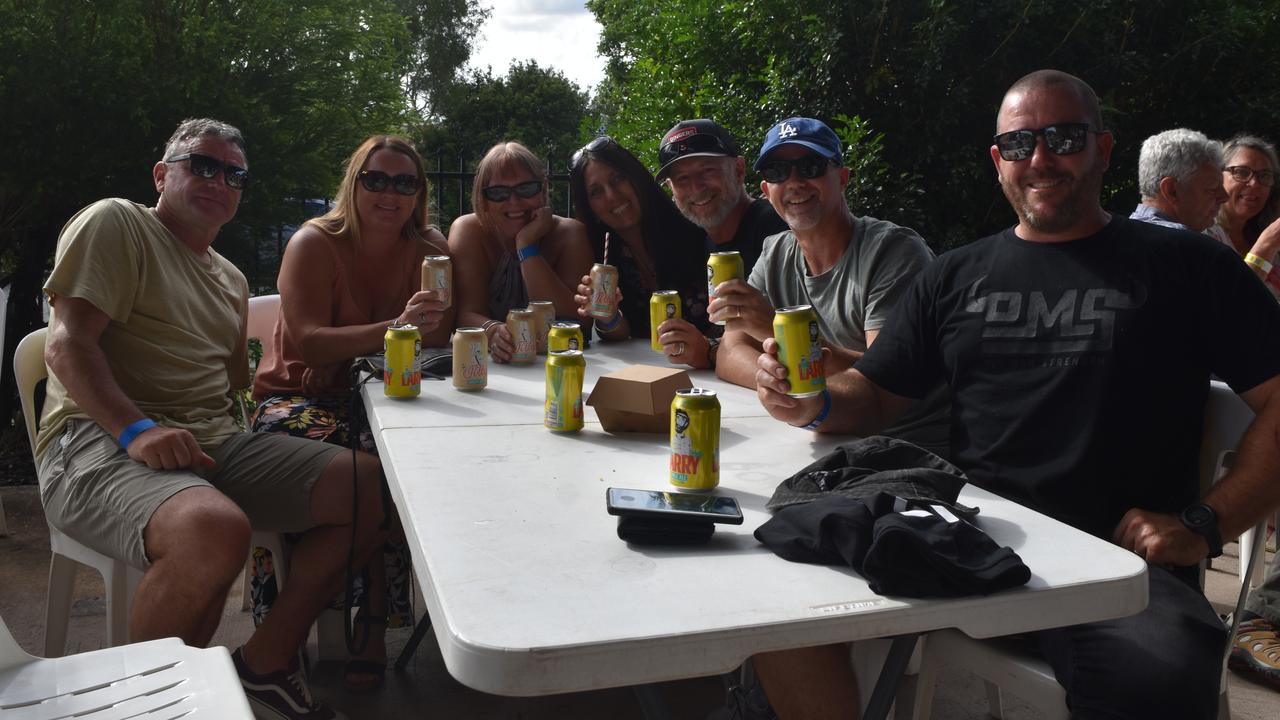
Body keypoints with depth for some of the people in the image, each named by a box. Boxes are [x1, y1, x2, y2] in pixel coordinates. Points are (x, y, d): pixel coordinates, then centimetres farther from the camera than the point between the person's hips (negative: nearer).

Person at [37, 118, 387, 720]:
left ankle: (265, 664, -2)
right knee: (216, 529, -39)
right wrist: (136, 430, -24)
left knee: (367, 484, -10)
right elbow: (67, 346, -10)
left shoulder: (232, 279, 26)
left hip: (213, 443, 8)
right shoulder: (114, 223, 3)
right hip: (99, 440, -7)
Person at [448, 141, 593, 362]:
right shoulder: (468, 232, -4)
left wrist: (527, 246, -19)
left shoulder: (569, 234, -6)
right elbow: (467, 312, -14)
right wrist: (492, 331, -36)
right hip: (488, 364, 0)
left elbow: (575, 322, -17)